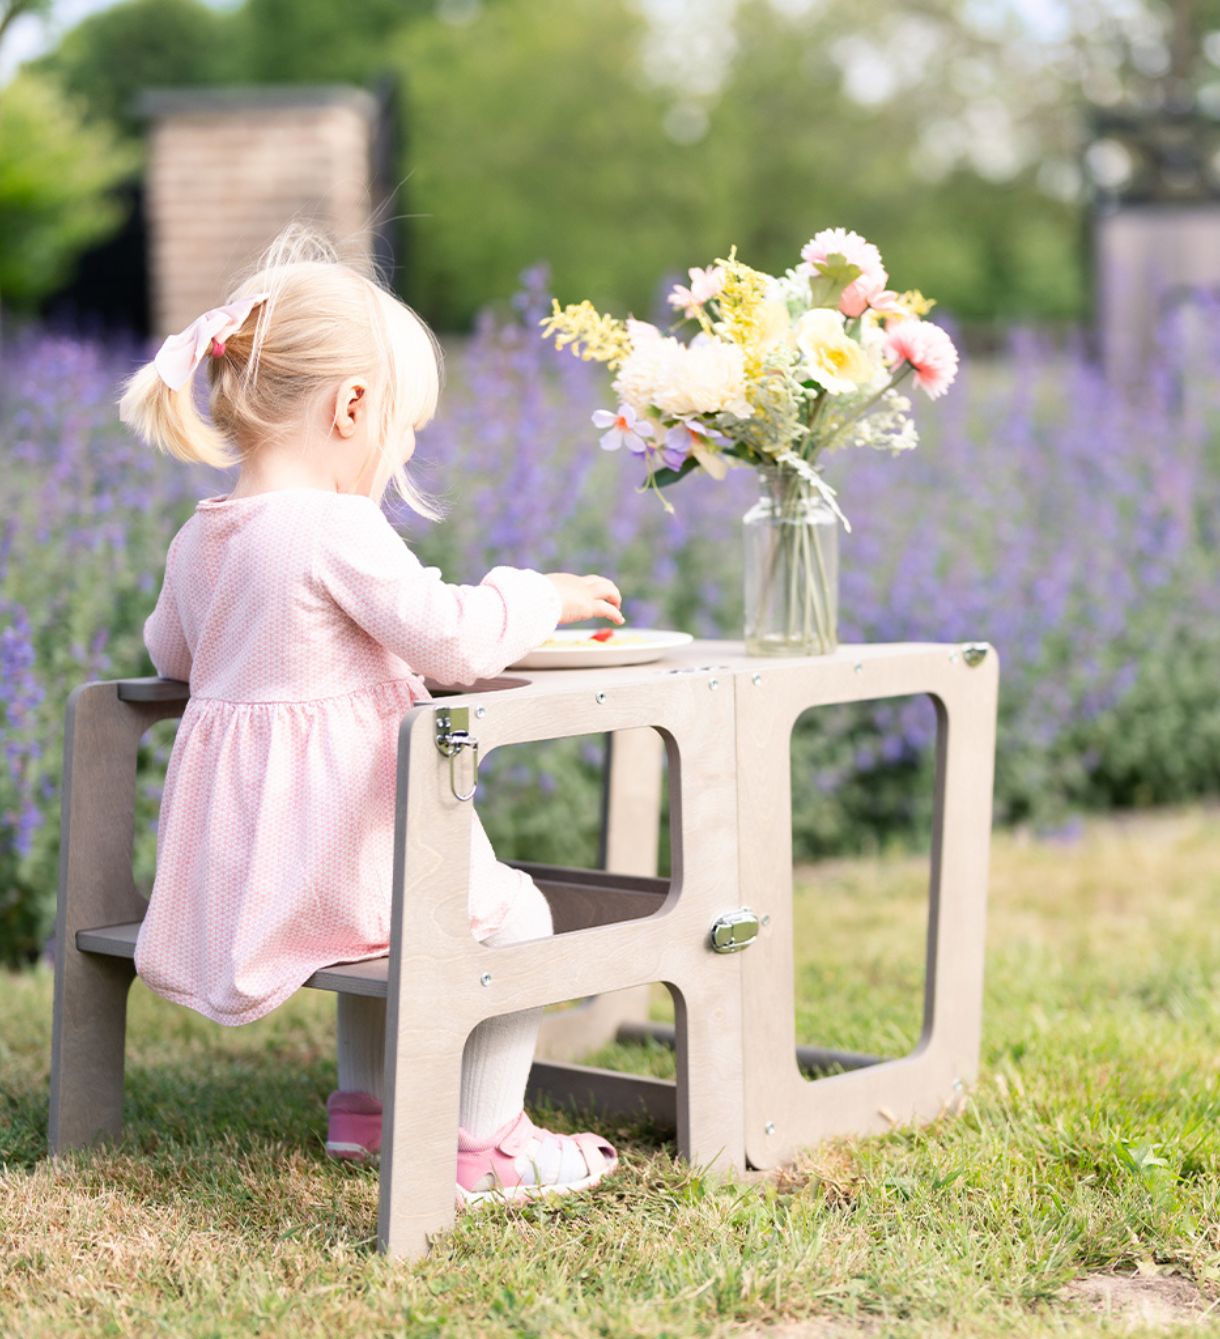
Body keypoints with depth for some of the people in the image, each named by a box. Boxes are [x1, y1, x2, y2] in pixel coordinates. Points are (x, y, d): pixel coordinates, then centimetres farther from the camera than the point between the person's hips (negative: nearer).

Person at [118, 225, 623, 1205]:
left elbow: (170, 652, 25)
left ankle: (365, 1106, 39)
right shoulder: (339, 533, -19)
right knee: (512, 912, 4)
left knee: (385, 893, 34)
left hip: (226, 864, 9)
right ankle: (484, 1143, 7)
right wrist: (538, 595, -4)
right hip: (324, 855, -9)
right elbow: (454, 638, -22)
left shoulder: (200, 539, 7)